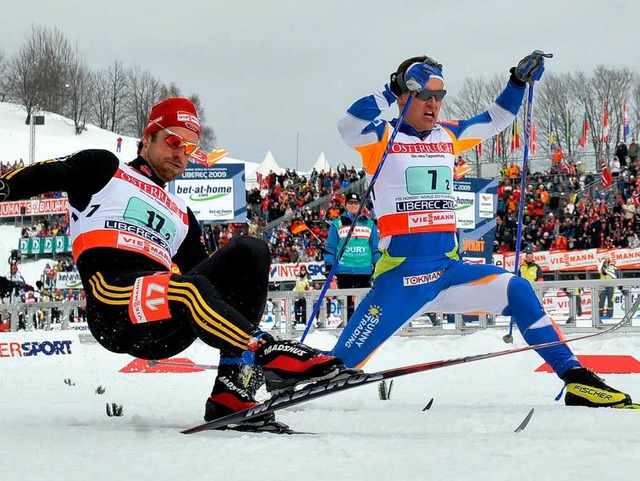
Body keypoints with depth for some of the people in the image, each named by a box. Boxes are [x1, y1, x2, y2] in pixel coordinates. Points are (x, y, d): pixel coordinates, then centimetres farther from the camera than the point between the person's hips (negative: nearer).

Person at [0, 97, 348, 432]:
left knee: (249, 252, -9)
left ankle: (231, 392, -21)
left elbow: (205, 275, 26)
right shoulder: (104, 169, 19)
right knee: (187, 288, -36)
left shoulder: (183, 217, 33)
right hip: (115, 310, -6)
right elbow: (42, 176, 5)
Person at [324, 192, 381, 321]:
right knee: (347, 301, 3)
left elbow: (376, 247, 14)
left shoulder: (369, 223, 11)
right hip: (344, 270, -1)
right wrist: (329, 269, 0)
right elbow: (330, 247, 6)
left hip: (364, 270, 1)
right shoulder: (337, 224, 6)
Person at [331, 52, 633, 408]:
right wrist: (394, 90, -26)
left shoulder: (448, 136, 15)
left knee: (517, 291, -13)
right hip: (400, 276, -5)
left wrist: (520, 82, 15)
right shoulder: (383, 138, -1)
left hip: (450, 270, 5)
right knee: (342, 363, -11)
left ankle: (576, 380, -10)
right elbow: (349, 127, -21)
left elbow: (496, 120, 27)